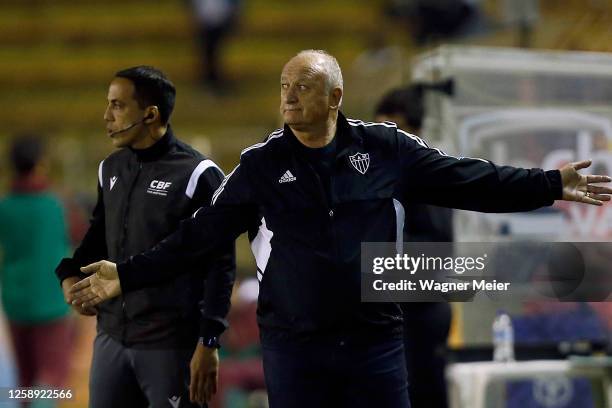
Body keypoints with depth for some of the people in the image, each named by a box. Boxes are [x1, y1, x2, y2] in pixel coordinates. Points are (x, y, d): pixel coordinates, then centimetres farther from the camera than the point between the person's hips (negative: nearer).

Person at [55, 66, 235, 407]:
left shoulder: (196, 175, -9)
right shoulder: (111, 170, 11)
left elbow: (220, 264, -10)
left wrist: (208, 342, -14)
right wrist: (71, 273, 6)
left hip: (172, 345, -7)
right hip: (111, 338, 7)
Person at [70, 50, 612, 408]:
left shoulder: (385, 148, 1)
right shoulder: (261, 165, 0)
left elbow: (467, 181, 4)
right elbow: (200, 235, 1)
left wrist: (551, 185, 1)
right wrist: (128, 276, -6)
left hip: (376, 342, 0)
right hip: (294, 348, 0)